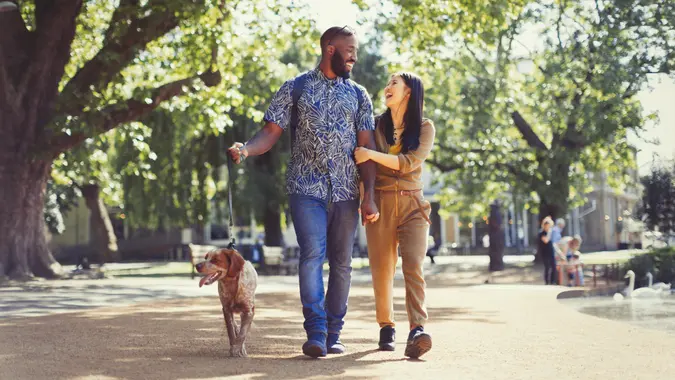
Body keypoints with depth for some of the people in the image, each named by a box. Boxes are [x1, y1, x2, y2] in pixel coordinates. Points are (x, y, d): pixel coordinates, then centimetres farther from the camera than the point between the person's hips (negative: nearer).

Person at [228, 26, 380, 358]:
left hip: (346, 192, 3)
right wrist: (246, 149, -22)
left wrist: (369, 196, -2)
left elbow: (366, 147, 7)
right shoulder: (294, 89, 6)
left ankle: (333, 335, 13)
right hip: (307, 189, -3)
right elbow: (271, 132, 1)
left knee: (342, 262, 4)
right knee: (312, 255, -17)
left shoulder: (358, 95, 13)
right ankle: (315, 333, -17)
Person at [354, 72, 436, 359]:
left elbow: (410, 162, -10)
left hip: (412, 205, -1)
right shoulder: (377, 125, 9)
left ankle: (417, 330, -25)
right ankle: (386, 327, 11)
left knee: (414, 266, -15)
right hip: (380, 203, 1)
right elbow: (361, 163, 12)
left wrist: (372, 155, -16)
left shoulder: (425, 128, 4)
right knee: (382, 268, -1)